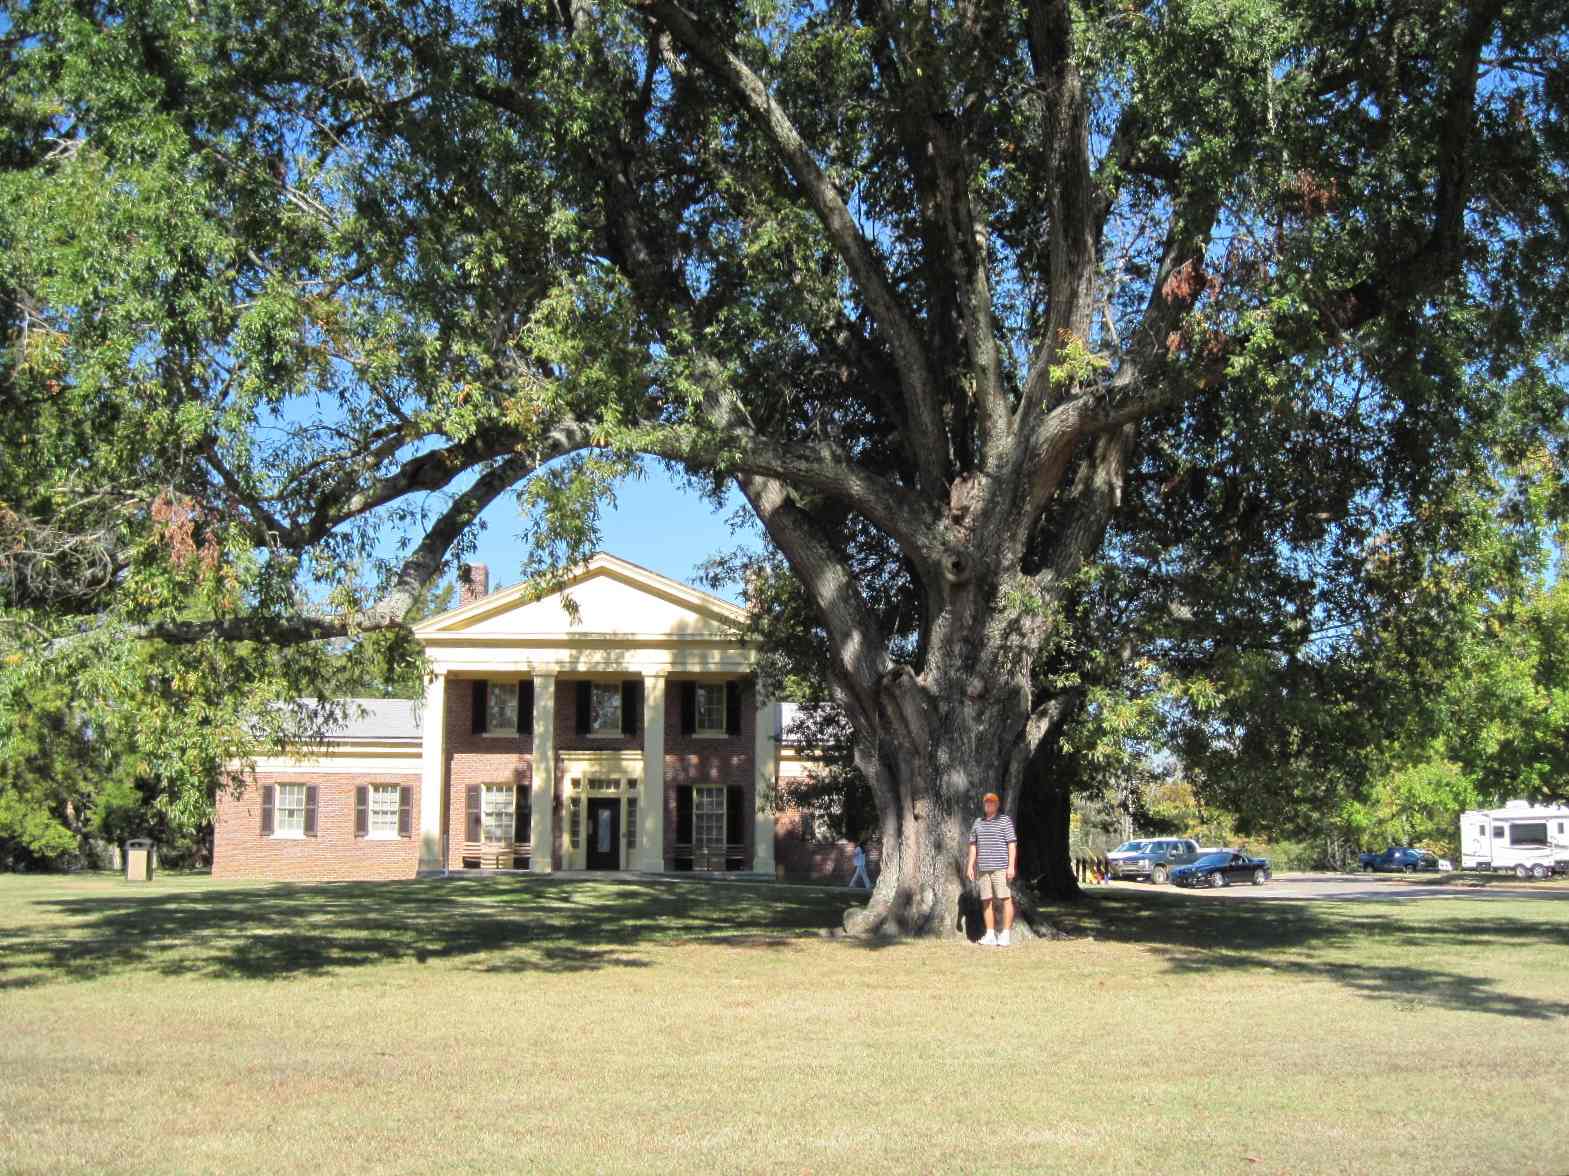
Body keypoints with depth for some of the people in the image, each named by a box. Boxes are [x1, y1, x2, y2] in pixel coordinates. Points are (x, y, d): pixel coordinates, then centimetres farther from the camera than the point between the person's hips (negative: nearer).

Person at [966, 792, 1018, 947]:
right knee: (986, 901, 5)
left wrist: (1011, 866, -13)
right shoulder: (978, 822, 15)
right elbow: (973, 845, 17)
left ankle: (1005, 934, -4)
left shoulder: (1005, 820, 0)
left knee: (1006, 899, -6)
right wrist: (970, 866, 9)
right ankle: (990, 935, 9)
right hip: (983, 868, 5)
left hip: (1000, 867, -5)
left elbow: (1012, 844, -5)